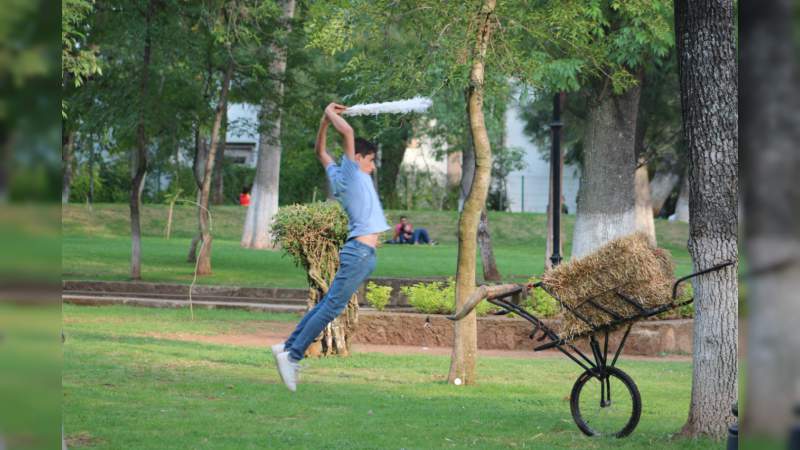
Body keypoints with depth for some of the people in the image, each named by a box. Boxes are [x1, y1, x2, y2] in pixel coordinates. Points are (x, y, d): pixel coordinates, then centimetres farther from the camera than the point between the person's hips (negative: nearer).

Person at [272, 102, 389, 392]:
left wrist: (326, 119, 28)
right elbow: (347, 132, -15)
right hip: (360, 252, -9)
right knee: (332, 306, -11)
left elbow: (321, 151, 33)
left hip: (361, 252, 9)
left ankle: (288, 348, 8)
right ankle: (293, 354, -13)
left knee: (327, 304, 9)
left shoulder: (338, 176, 17)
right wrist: (331, 115, 1)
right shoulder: (349, 173, -5)